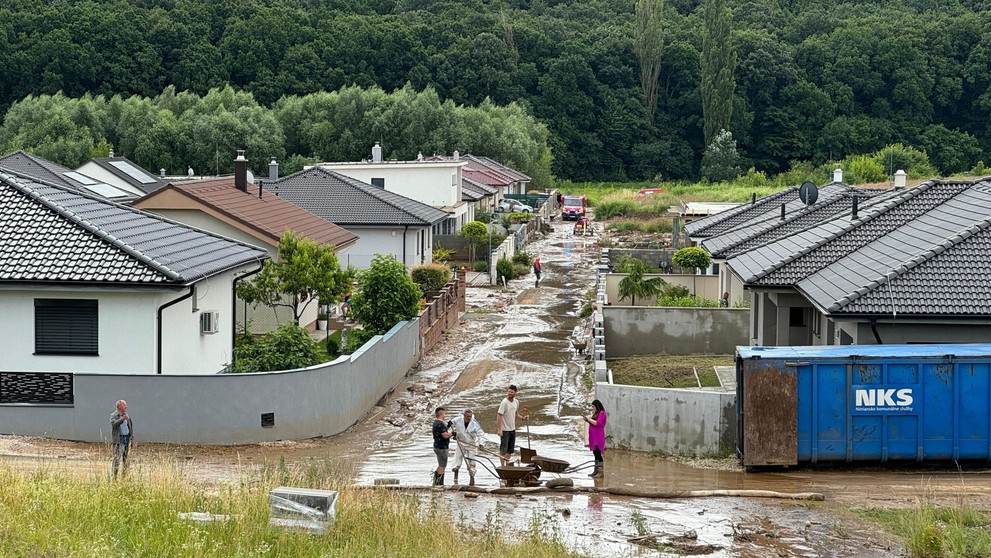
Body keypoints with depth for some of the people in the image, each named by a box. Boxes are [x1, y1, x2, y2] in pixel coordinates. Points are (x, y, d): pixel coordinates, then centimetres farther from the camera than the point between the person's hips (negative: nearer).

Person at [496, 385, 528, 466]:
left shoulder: (516, 402, 5)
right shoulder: (504, 402, -17)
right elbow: (499, 415, -20)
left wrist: (522, 417, 2)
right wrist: (499, 429, -25)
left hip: (512, 429, 7)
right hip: (505, 430, -7)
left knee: (510, 450, 15)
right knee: (503, 449, -2)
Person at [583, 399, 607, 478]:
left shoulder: (601, 413, -11)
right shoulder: (595, 413, 19)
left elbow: (597, 423, -22)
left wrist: (590, 419, -12)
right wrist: (587, 420, 8)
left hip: (598, 437, -10)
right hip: (594, 437, 10)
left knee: (598, 453, -11)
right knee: (595, 454, 12)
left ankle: (600, 471, -10)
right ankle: (596, 470, 16)